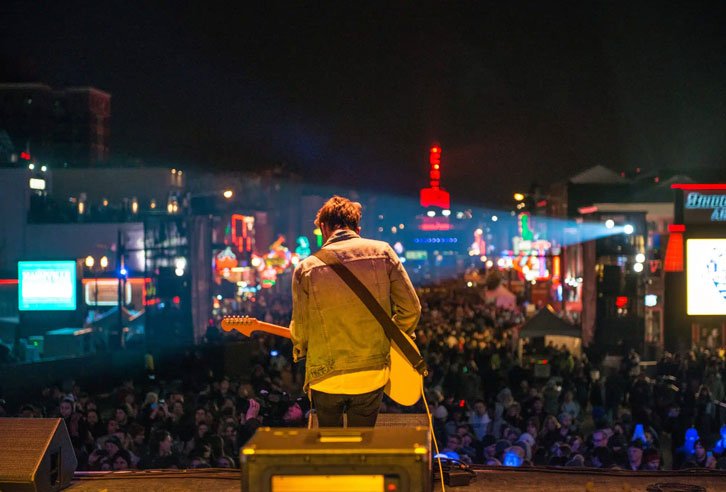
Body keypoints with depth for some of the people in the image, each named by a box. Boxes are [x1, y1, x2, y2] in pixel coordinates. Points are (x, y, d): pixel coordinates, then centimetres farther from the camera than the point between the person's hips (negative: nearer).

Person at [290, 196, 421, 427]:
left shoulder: (307, 267, -7)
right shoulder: (382, 251, -4)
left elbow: (300, 330, -3)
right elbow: (411, 307, -4)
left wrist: (299, 349, 20)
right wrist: (391, 339, 15)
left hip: (325, 380, -1)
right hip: (372, 376, 1)